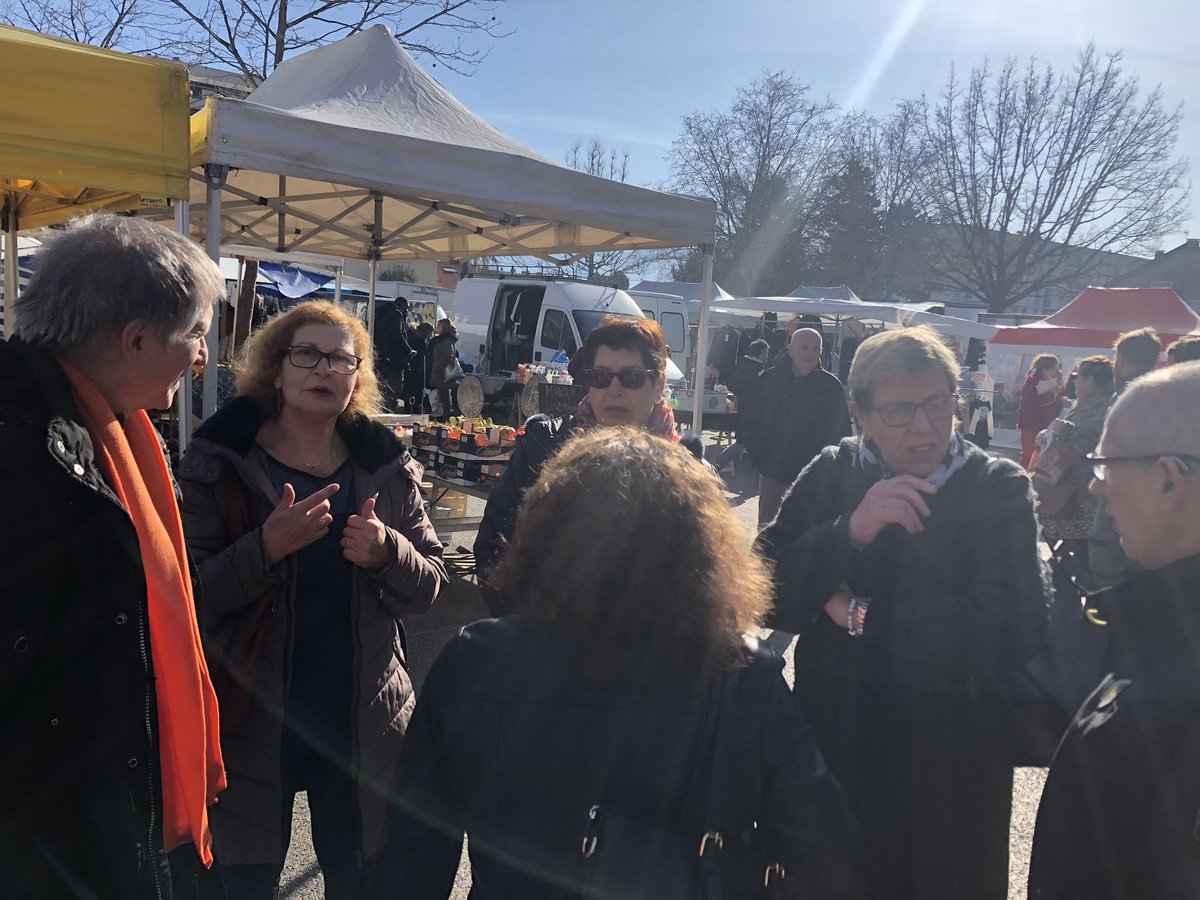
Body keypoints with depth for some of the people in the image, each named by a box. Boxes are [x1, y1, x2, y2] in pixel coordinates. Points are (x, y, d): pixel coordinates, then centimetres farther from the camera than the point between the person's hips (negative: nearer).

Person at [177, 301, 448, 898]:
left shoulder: (387, 466, 1)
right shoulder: (217, 463, -6)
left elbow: (429, 586, 2)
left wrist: (387, 552, -18)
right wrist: (266, 547, -27)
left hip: (361, 722, 2)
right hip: (251, 719, -2)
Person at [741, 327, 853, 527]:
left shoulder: (831, 386, -4)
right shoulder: (770, 379, 3)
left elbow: (840, 432, -2)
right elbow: (751, 420, 10)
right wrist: (756, 454, 1)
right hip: (772, 472, 3)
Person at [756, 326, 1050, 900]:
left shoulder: (999, 489, -10)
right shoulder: (831, 475, -3)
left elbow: (1019, 631, -24)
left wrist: (861, 615, -17)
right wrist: (850, 532, -26)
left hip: (950, 771, -2)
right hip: (831, 750, 2)